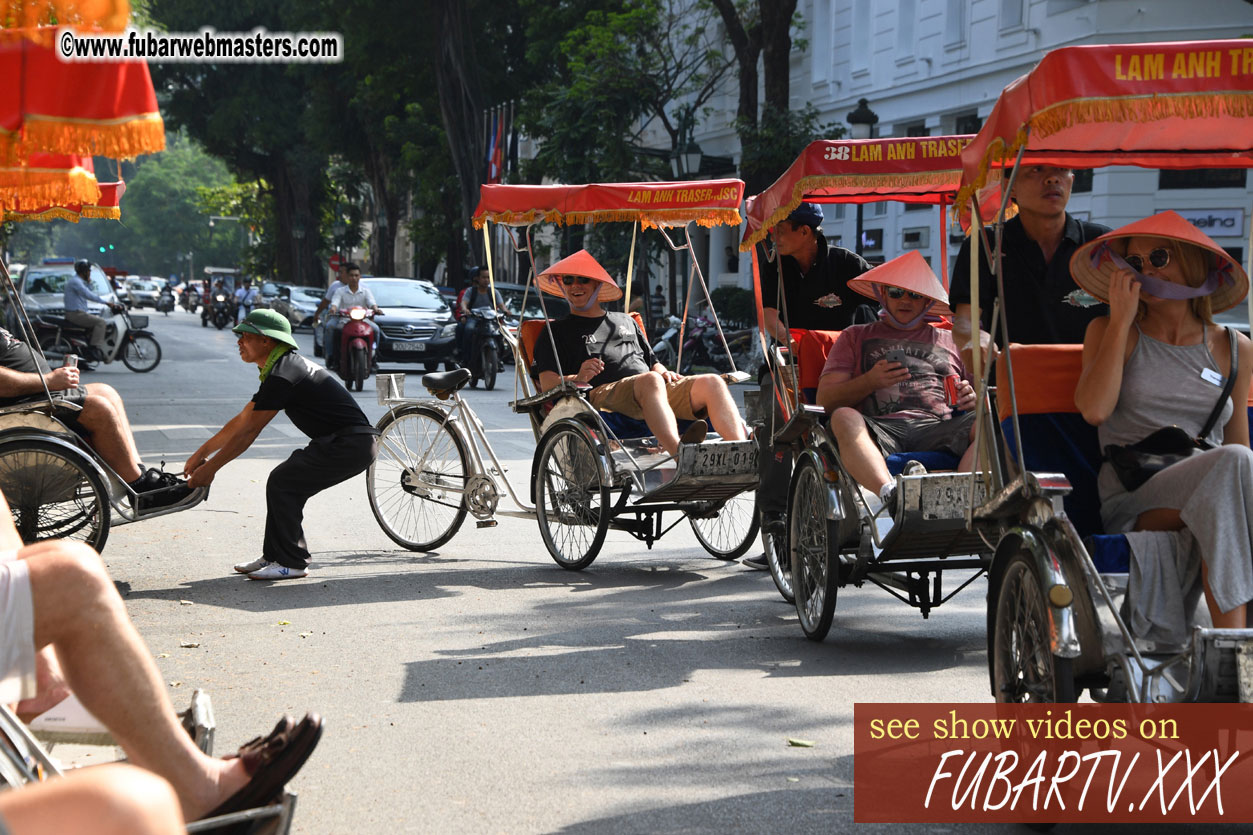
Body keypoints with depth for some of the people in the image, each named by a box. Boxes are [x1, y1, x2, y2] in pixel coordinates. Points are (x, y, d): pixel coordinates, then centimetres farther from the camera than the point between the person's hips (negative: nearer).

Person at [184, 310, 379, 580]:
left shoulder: (281, 376, -16)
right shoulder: (284, 367, 17)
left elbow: (247, 432, -14)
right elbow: (241, 420, 23)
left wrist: (210, 469, -7)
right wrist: (201, 453, 24)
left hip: (350, 446, -10)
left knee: (282, 483, -9)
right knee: (285, 483, 12)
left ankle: (292, 562, -2)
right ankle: (275, 556, 19)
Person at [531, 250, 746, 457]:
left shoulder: (626, 322, 36)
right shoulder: (556, 332, 20)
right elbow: (548, 384, 5)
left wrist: (664, 373, 9)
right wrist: (577, 378, -17)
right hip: (603, 393, -5)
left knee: (712, 382, -20)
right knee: (651, 380, -39)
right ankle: (681, 455, -62)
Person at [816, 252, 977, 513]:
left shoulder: (951, 341, 30)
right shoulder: (855, 337, 26)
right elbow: (825, 400, 14)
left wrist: (972, 399, 0)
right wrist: (869, 381, -4)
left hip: (938, 429, 2)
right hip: (881, 428, -1)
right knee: (844, 418, -35)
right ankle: (890, 493, -59)